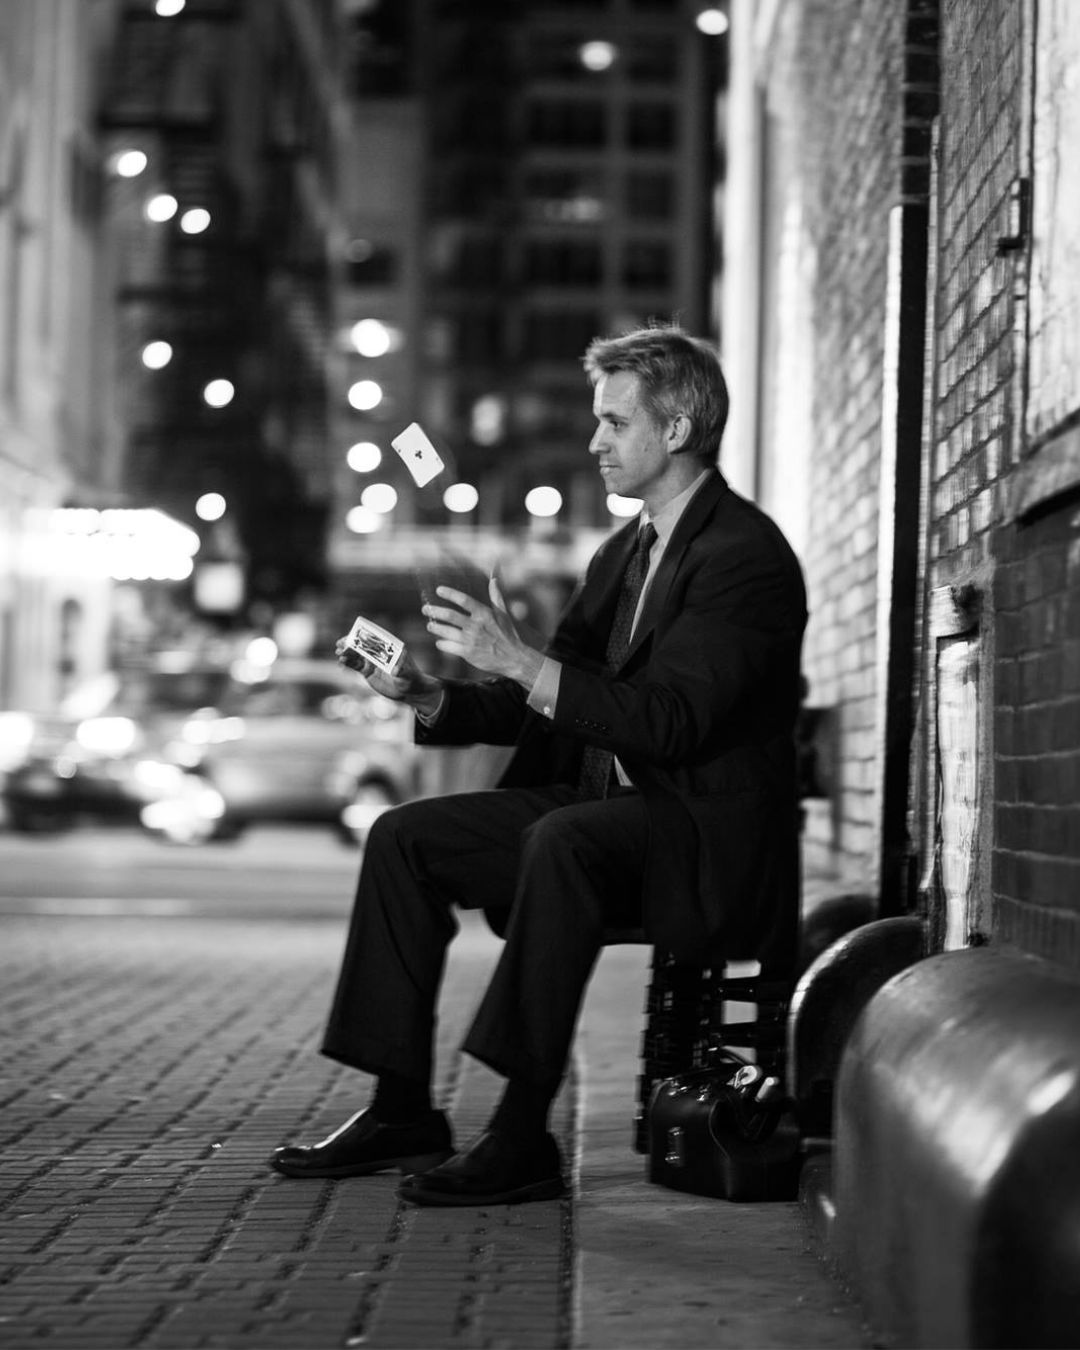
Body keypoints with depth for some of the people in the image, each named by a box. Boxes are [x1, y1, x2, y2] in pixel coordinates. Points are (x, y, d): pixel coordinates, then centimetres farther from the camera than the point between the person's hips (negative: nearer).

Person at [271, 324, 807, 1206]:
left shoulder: (745, 555, -14)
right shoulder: (626, 552, 15)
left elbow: (671, 721, -25)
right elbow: (542, 706, 15)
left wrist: (521, 662, -30)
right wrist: (428, 696, -1)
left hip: (708, 834, -9)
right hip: (607, 809, 9)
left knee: (562, 840, -37)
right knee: (404, 837, -2)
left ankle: (524, 1137, -35)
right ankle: (402, 1110, -1)